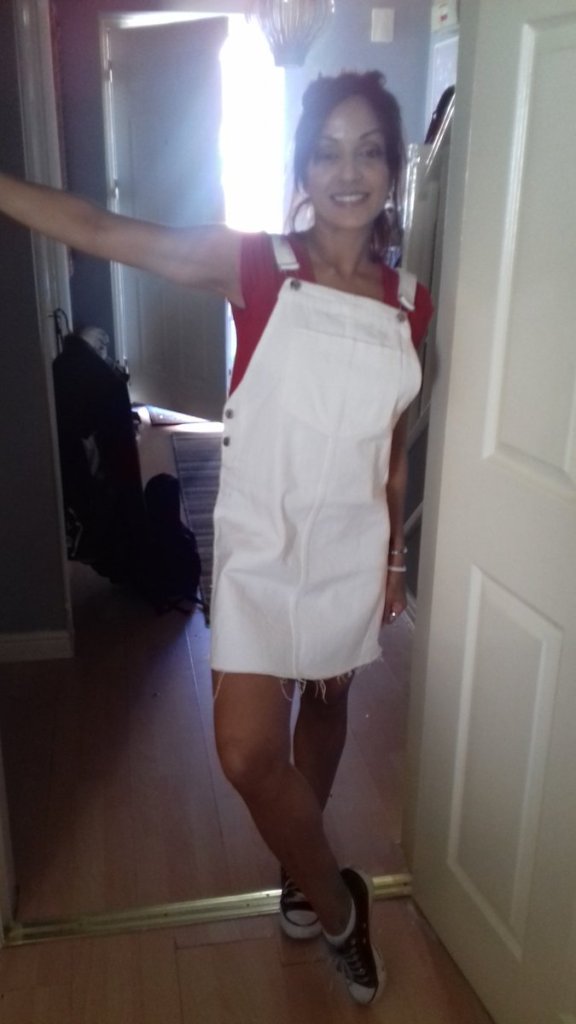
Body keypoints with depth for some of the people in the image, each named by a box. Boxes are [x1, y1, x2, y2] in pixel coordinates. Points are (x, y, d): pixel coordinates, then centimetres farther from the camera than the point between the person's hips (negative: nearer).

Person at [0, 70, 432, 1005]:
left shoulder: (408, 302, 0)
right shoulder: (254, 265, -8)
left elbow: (394, 445, 7)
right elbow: (93, 229, -11)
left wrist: (393, 557, 10)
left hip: (351, 547, 3)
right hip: (259, 544, -3)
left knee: (327, 706, 19)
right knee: (247, 750, -4)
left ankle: (305, 873, 46)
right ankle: (335, 901, 25)